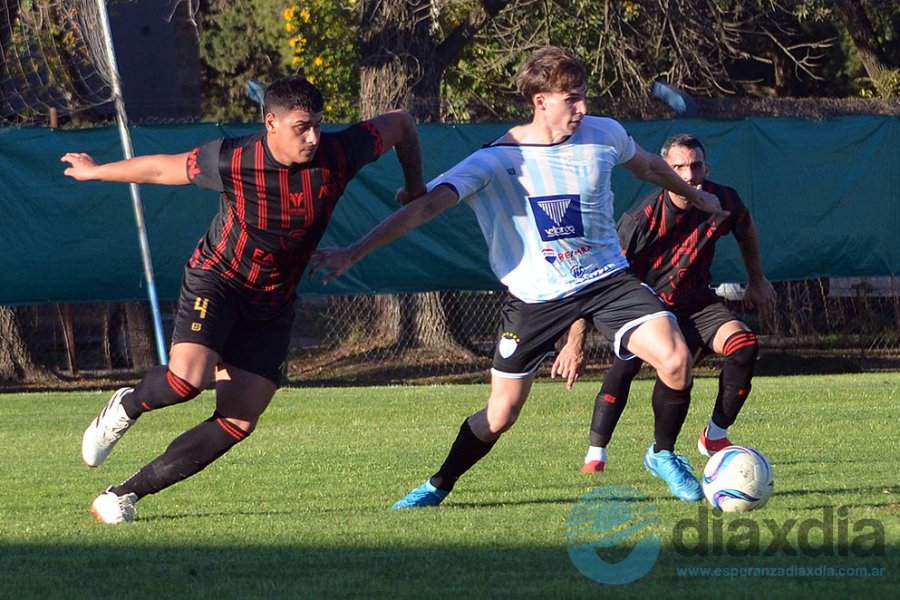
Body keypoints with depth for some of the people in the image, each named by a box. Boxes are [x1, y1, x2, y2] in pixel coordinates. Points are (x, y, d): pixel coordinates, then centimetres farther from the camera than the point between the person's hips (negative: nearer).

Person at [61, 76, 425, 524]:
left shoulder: (338, 155, -17)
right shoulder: (231, 161, -22)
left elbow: (400, 123, 1)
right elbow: (161, 169, -5)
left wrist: (415, 187, 14)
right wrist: (94, 172, 9)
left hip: (273, 301, 4)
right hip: (216, 279, -4)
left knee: (238, 423, -6)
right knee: (188, 378, -29)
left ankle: (125, 495, 3)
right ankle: (126, 408, 7)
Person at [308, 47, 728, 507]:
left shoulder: (603, 136, -3)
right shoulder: (496, 160, -15)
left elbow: (647, 166, 21)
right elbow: (426, 206, -23)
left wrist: (695, 196, 38)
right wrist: (353, 253, -32)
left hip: (607, 279, 2)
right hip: (536, 296, -2)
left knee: (675, 359, -18)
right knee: (501, 413, 0)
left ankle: (663, 455, 8)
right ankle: (438, 487, 26)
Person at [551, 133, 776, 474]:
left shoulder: (723, 202, -16)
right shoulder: (641, 218, -28)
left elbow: (746, 232, 10)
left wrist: (757, 282, 22)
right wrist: (575, 341, -29)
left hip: (697, 303, 4)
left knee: (744, 346, -20)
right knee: (626, 363, -31)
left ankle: (715, 437, 0)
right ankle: (595, 455, -19)